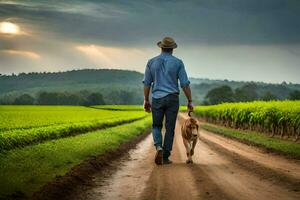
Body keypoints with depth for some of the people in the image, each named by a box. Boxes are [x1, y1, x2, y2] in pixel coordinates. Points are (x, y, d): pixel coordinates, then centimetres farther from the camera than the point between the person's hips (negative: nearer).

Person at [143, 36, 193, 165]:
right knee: (169, 128, 6)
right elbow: (185, 84, -5)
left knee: (156, 126, 14)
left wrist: (146, 101, 12)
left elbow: (147, 83, 4)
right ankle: (165, 157, 5)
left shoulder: (152, 62, 3)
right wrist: (190, 101, 1)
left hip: (157, 99, 1)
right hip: (172, 99, -1)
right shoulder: (178, 63, -2)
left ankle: (159, 147, -12)